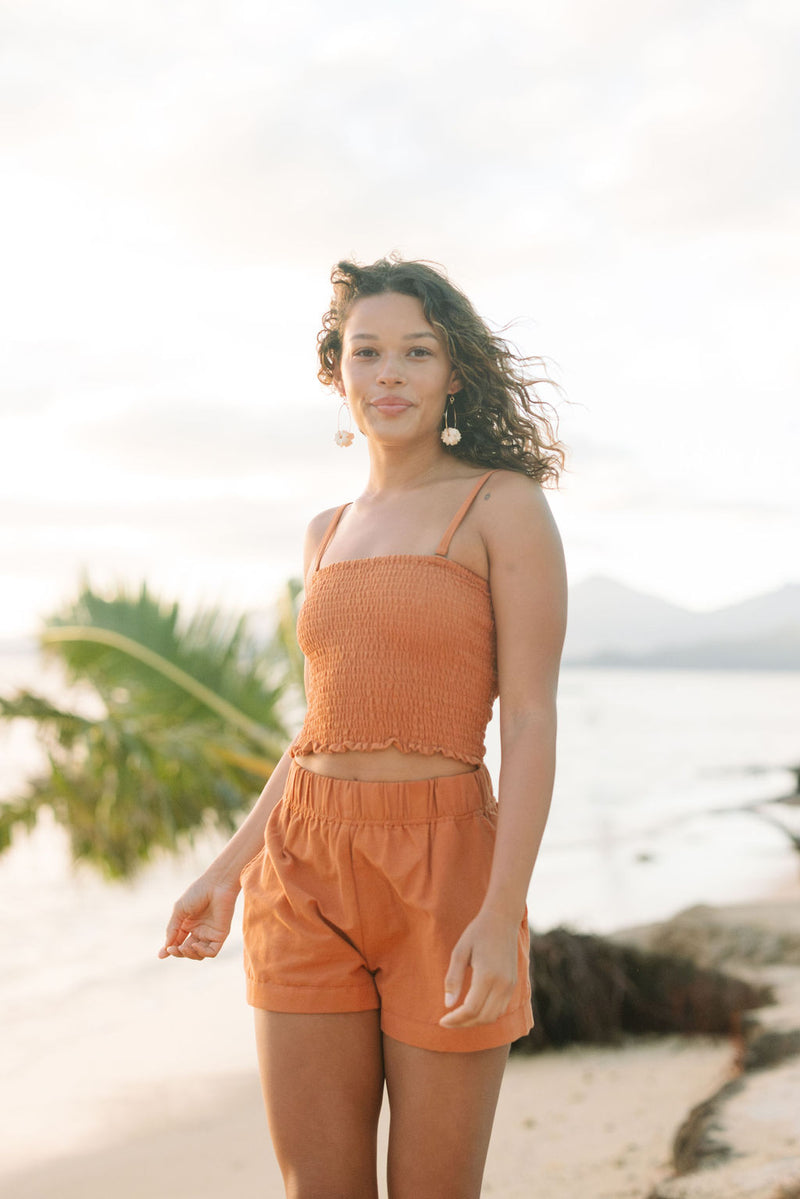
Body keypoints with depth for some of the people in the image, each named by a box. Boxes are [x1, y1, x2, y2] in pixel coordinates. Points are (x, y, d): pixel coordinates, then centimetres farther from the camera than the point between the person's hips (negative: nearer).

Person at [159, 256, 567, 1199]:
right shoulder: (328, 535, 13)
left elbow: (531, 720, -10)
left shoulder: (506, 505, -4)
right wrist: (228, 870, 13)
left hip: (445, 874, -5)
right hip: (309, 877, 5)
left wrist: (502, 911, -19)